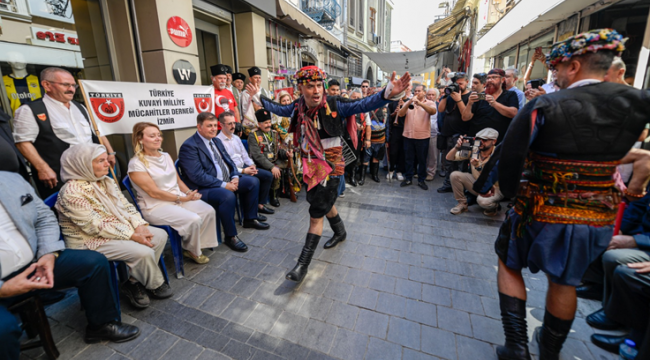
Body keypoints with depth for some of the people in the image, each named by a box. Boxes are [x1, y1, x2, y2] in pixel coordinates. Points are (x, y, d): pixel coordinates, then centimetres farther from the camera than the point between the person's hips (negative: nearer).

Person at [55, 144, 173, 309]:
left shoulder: (106, 181, 4)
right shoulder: (72, 193, -20)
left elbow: (126, 206, 5)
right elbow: (95, 227, -23)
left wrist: (139, 226, -13)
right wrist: (132, 236, -24)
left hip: (120, 229, 9)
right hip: (90, 241, -8)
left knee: (160, 235, -5)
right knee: (143, 252, -26)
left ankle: (134, 282, 3)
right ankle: (156, 285, 4)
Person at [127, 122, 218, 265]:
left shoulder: (166, 156, 11)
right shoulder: (136, 164, -11)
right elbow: (154, 192, -16)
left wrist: (189, 193, -5)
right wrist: (182, 198, -15)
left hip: (180, 198, 7)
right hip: (155, 206, -7)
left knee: (208, 211, -15)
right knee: (194, 219, -27)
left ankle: (197, 246, 5)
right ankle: (192, 251, 4)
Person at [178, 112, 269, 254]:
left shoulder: (216, 140, 14)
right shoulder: (189, 146, -14)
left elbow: (229, 161, 17)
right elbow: (198, 176, -22)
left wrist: (235, 177, -4)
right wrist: (224, 185, -23)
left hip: (227, 182, 9)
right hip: (204, 188, -9)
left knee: (253, 181, 5)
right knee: (228, 195, -36)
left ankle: (250, 219, 18)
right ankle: (230, 237, -16)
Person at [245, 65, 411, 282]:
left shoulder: (334, 106, -16)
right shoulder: (298, 108, 0)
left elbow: (363, 105, -26)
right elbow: (279, 109, 21)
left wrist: (388, 94, -41)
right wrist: (259, 98, 28)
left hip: (330, 166, -6)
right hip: (310, 165, 6)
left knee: (316, 215, -3)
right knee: (323, 204, 24)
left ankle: (303, 264, 9)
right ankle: (340, 232, 53)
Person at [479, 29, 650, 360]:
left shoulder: (544, 106, -17)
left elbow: (509, 156, -18)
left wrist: (510, 191, -4)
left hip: (541, 211, -4)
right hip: (600, 215, 5)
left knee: (509, 265, 19)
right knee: (564, 283, 22)